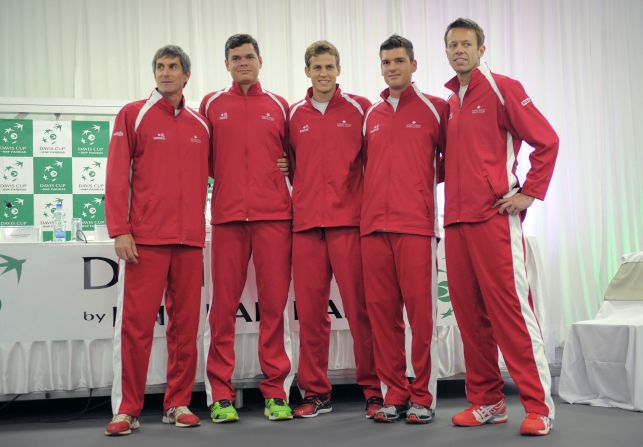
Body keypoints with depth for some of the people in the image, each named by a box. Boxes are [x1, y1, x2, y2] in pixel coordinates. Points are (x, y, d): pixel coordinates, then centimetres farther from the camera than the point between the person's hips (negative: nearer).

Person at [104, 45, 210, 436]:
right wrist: (120, 230, -10)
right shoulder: (133, 115, 4)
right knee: (136, 323, -4)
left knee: (186, 323, 5)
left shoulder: (201, 124, 14)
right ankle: (127, 409, 3)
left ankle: (178, 404, 15)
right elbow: (117, 176, -2)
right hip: (144, 238, -3)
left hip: (190, 239, 4)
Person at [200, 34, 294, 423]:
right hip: (228, 216, 0)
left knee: (275, 304, 0)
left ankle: (276, 392, 8)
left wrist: (286, 171, 1)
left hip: (274, 216, 0)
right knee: (224, 306, 0)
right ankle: (221, 395, 8)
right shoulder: (212, 105, 12)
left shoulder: (279, 106, 13)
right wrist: (226, 179, 1)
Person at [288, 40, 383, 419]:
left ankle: (374, 390, 6)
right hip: (306, 224, 3)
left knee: (361, 309, -3)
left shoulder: (360, 108, 5)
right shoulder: (295, 116, 13)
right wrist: (304, 195, 8)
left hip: (349, 222, -3)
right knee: (310, 312, 4)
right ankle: (316, 393, 14)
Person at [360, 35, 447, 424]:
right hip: (374, 225, 4)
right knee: (382, 311, 3)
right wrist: (381, 190, 11)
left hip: (416, 224, -4)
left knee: (421, 311, -4)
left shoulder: (434, 108, 6)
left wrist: (424, 182, 3)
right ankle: (394, 394, 12)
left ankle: (423, 397, 5)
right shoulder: (370, 115, 17)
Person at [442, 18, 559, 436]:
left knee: (511, 308, -9)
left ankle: (539, 406, -3)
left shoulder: (502, 88, -1)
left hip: (495, 218, -6)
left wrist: (529, 193, -9)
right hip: (456, 221, 6)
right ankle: (487, 401, 17)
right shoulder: (449, 103, 17)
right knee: (470, 314, 7)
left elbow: (546, 140, -5)